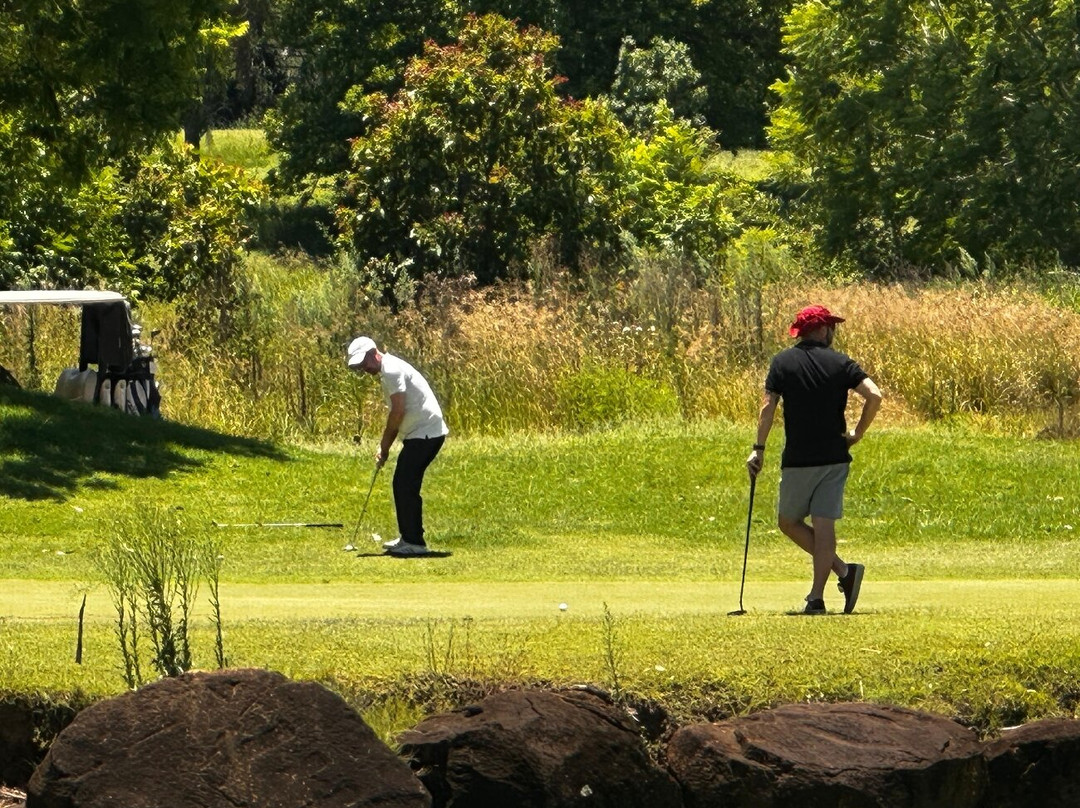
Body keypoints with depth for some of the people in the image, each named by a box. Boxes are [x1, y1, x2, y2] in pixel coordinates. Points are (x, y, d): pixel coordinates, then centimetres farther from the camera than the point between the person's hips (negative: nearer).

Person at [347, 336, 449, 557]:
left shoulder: (392, 371, -16)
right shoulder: (387, 371, 17)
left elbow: (398, 411, -21)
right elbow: (397, 413, 21)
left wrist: (384, 446, -9)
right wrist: (384, 447, 13)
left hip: (425, 434, -10)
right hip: (421, 433, 10)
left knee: (406, 487, -10)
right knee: (402, 485, 14)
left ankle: (415, 542, -8)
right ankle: (408, 538, 21)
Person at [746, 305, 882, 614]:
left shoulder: (782, 362, 0)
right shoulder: (840, 363, 0)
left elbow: (768, 407, -7)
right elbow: (874, 396, -10)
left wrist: (759, 449, 0)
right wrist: (858, 434, 2)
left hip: (798, 461, -1)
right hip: (835, 459, 1)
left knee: (788, 522, 13)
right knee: (824, 526, 3)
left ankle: (842, 570, 0)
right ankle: (817, 598, -5)